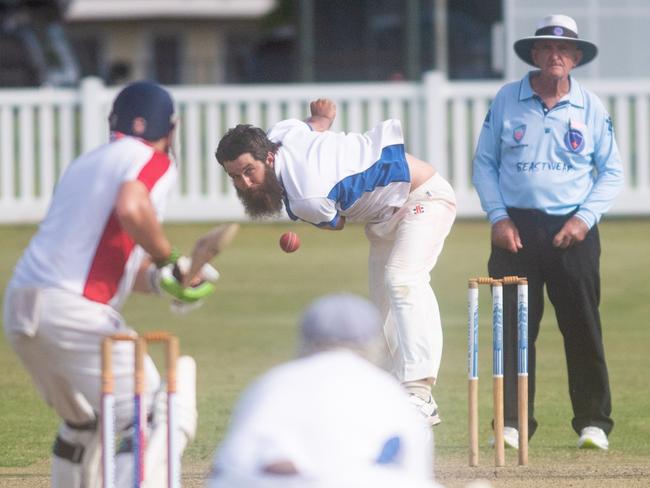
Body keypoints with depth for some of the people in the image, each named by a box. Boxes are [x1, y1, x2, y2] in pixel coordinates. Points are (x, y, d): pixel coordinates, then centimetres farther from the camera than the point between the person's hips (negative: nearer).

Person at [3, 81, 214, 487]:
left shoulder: (84, 164, 26)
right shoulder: (153, 161, 1)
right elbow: (130, 209, -22)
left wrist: (160, 279, 8)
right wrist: (167, 259, -7)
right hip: (77, 312, -8)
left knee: (83, 421, 28)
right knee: (157, 420, -7)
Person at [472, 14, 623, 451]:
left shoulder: (592, 108, 5)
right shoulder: (506, 101, 5)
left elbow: (612, 172, 8)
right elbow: (485, 163, 8)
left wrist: (585, 218, -6)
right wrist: (498, 217, -4)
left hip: (573, 230, 0)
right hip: (517, 229, 0)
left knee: (584, 328, -2)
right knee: (514, 328, -3)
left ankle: (594, 422, 5)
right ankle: (513, 422, 2)